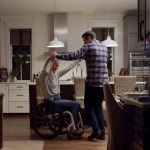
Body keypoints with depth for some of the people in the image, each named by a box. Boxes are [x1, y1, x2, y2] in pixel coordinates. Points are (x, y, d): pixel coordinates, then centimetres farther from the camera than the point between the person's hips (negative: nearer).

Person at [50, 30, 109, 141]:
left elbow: (74, 56, -15)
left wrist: (57, 55, -8)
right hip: (104, 82, 6)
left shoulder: (88, 46, -5)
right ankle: (102, 132, 9)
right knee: (98, 106, 14)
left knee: (89, 106, 6)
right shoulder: (104, 47, 16)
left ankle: (96, 130, -4)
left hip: (92, 82, -6)